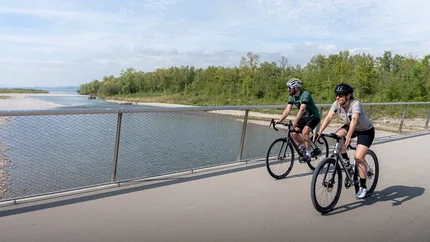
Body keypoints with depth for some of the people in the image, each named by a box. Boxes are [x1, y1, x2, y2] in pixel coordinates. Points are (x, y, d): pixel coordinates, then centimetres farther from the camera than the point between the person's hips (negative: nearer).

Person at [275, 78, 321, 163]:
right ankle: (303, 147, 15)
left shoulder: (305, 94, -26)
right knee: (293, 133, -10)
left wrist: (295, 122, -47)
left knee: (304, 132, -26)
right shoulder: (291, 96, -4)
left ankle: (308, 154, -11)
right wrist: (279, 120, -25)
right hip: (304, 117, 7)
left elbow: (302, 109, -37)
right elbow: (287, 109, -11)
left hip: (314, 117, -7)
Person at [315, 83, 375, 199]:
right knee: (337, 136, -26)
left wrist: (349, 136, -62)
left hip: (366, 131, -5)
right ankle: (345, 159, 0)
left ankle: (363, 187, -1)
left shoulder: (355, 104, -32)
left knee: (358, 157, -17)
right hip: (350, 126, 5)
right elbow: (328, 117, -25)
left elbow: (354, 119, -48)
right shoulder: (337, 103, -16)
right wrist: (320, 132, -38)